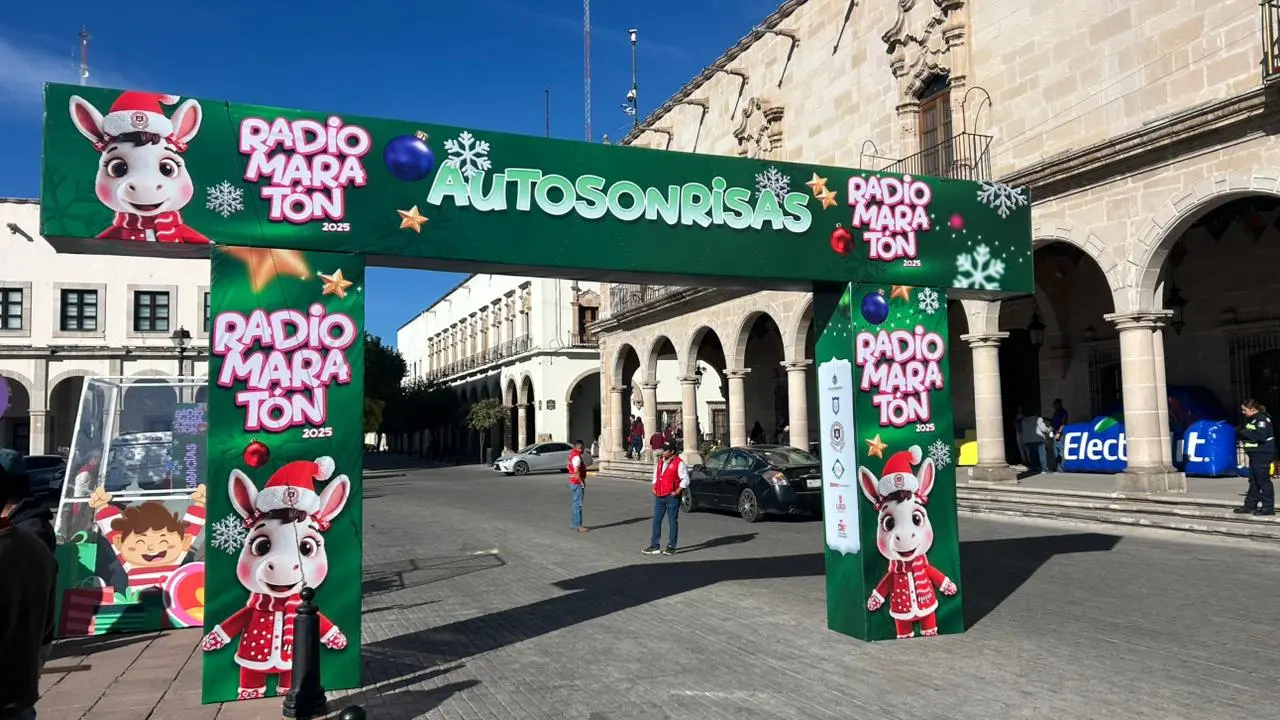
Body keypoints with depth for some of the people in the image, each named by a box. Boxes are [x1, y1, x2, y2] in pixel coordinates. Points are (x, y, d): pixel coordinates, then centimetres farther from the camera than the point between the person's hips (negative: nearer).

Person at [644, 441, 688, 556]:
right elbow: (655, 476, 23)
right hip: (659, 496, 7)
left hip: (671, 497, -7)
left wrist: (677, 492, -16)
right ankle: (654, 546, 14)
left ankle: (671, 547, 9)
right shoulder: (659, 462, 12)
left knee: (672, 522, 2)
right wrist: (654, 488, 9)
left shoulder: (679, 463, -10)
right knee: (656, 521, 7)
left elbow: (685, 480, -11)